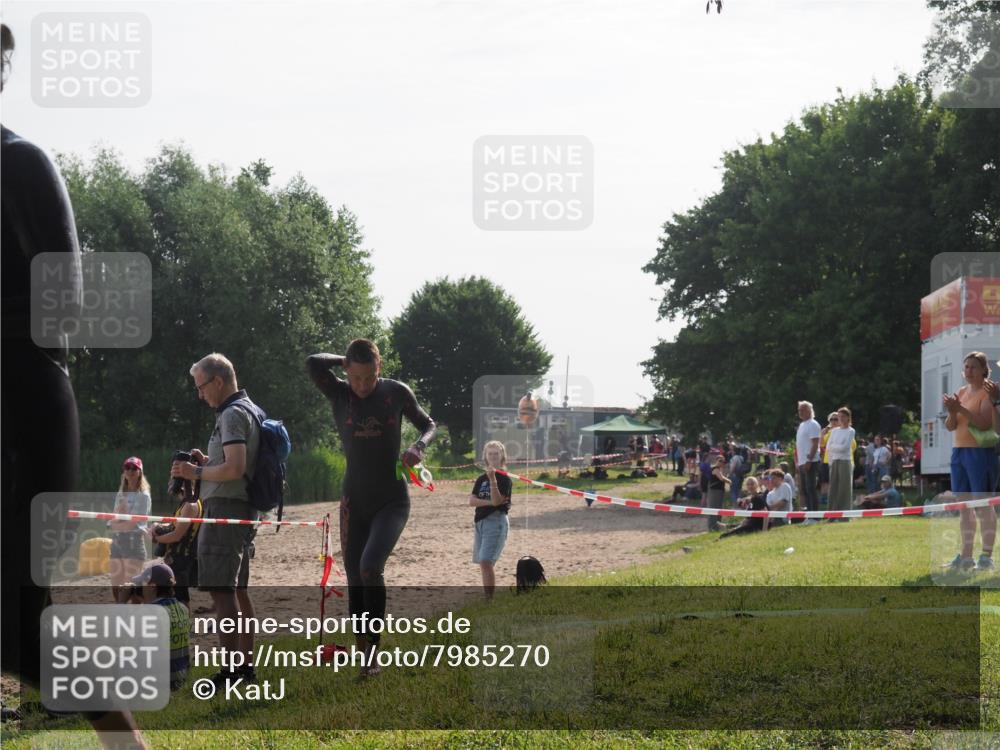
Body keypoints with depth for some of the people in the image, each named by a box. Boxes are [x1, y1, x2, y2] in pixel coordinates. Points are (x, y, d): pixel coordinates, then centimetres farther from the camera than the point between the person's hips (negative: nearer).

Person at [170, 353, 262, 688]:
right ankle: (246, 664, 19)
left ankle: (230, 669, -16)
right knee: (237, 589, 15)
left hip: (225, 507, -11)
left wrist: (196, 472, -12)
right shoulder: (249, 409, 19)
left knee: (221, 590, -13)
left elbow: (235, 468, -24)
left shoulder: (233, 414, -13)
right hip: (244, 509, 11)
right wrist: (207, 462, 14)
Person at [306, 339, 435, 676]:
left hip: (392, 500, -2)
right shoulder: (339, 394, -5)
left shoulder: (397, 393, -4)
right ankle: (364, 654, 15)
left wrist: (419, 446, -10)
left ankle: (373, 650, -14)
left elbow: (428, 424, 11)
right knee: (355, 580, 2)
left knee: (370, 566, -23)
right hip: (355, 502, 2)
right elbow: (313, 363, -24)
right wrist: (345, 360, -8)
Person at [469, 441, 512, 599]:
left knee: (486, 562, -18)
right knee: (483, 564, 11)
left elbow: (496, 501, -18)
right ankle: (487, 598, 19)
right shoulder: (481, 479, 13)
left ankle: (489, 599, -19)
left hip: (496, 521, -7)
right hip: (480, 521, 7)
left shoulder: (504, 479, -5)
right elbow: (472, 501, 2)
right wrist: (489, 502, -13)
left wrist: (493, 479, -27)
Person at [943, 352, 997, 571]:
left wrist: (961, 409, -24)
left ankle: (987, 556, -7)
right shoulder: (962, 392, 16)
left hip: (979, 452, -8)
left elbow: (985, 423, -18)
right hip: (958, 452, 8)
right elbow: (950, 426, 12)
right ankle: (965, 556, 12)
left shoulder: (987, 392, -5)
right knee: (963, 506, 8)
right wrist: (952, 412, -8)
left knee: (983, 504, -8)